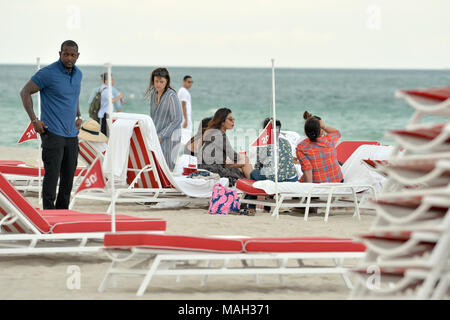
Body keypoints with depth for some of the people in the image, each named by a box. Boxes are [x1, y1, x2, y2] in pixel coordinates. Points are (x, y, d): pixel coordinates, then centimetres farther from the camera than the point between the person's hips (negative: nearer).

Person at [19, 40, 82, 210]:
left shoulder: (78, 73, 10)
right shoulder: (48, 73, -12)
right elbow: (25, 92, -7)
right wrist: (34, 120, -12)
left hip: (71, 134, 7)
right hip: (53, 133, -7)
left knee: (69, 176, 10)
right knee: (52, 175, -10)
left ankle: (63, 210, 19)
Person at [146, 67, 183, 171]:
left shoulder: (171, 96, -13)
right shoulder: (153, 94, 9)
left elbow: (177, 120, -15)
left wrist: (161, 136, -16)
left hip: (169, 138, -7)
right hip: (155, 137, 7)